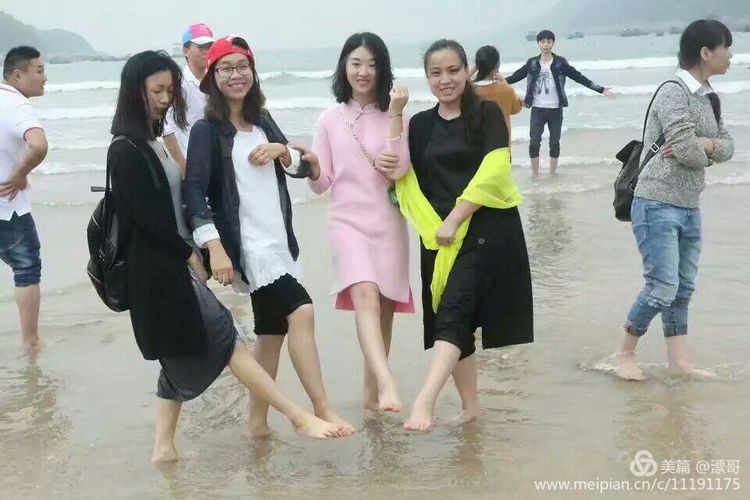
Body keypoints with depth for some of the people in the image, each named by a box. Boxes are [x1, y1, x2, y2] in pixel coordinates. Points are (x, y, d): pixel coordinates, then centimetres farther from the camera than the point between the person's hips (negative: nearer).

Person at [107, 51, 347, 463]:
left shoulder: (154, 143, 15)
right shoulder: (126, 150, -12)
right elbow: (146, 216, -17)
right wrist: (191, 255, -10)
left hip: (174, 267, 9)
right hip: (159, 271, -9)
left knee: (183, 359, 13)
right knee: (225, 340, -10)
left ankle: (163, 445, 21)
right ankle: (298, 417, -10)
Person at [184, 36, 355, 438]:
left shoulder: (262, 121, 13)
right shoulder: (207, 130, -7)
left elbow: (299, 165, 20)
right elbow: (194, 193, -15)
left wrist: (280, 150, -3)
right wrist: (215, 249, -25)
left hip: (279, 240, 7)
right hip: (247, 245, -7)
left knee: (272, 330, 10)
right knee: (300, 311, -19)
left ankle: (258, 422, 20)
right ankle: (322, 409, -11)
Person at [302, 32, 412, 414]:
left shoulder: (392, 116, 4)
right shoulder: (330, 119, 6)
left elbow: (399, 170, -10)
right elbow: (321, 184, 8)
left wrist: (395, 114, -13)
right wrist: (311, 167, -15)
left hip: (388, 222, 1)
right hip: (348, 221, -1)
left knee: (384, 307, 6)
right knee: (365, 294, -25)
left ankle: (372, 390, 22)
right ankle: (386, 383, -40)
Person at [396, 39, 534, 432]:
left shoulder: (487, 114, 1)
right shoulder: (420, 125, 14)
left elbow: (493, 170, -11)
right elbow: (407, 179, 9)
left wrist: (455, 219, -13)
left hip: (486, 228, -5)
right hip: (438, 235, 5)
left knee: (453, 314, -18)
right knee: (451, 320, 7)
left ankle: (424, 401, -29)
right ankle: (470, 404, 19)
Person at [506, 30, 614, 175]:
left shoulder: (560, 62, -1)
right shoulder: (532, 63, 3)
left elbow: (579, 77, -2)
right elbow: (516, 76, 7)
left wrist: (600, 89, -6)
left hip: (555, 109, 0)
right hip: (537, 109, 0)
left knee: (554, 143, 6)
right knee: (534, 142, -3)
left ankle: (552, 174, 19)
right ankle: (534, 175, 7)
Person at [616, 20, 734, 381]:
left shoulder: (708, 98, 13)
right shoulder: (673, 93, -14)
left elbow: (728, 146, 9)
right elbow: (687, 151, -21)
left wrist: (703, 144, -11)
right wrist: (708, 153, 0)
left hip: (690, 207, 8)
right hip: (658, 205, -8)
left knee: (684, 288, 10)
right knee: (663, 288, -7)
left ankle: (679, 362, 18)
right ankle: (625, 354, 11)